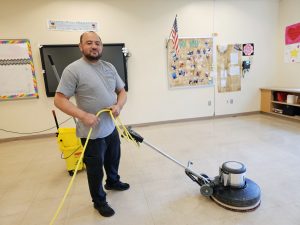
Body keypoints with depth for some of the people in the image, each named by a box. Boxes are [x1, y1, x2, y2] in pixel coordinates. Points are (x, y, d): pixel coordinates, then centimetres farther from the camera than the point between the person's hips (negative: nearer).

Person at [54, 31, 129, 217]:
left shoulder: (110, 67, 6)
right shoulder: (73, 69, -14)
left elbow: (122, 91, 11)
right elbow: (59, 99, -15)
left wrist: (119, 105, -10)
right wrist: (83, 115, -26)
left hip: (111, 127, 7)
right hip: (91, 132, -6)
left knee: (114, 159, 26)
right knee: (96, 169, 10)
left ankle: (113, 182, 54)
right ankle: (99, 201, 33)